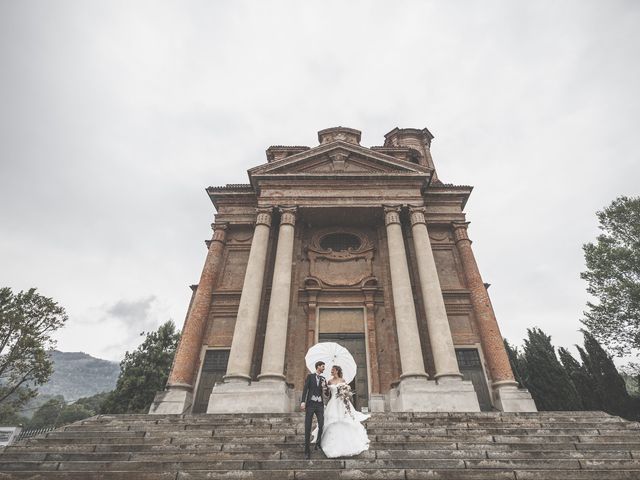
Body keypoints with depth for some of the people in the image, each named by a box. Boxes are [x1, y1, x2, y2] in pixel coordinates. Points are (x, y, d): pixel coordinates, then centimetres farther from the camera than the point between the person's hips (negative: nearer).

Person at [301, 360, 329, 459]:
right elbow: (305, 389, -3)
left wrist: (324, 387, -7)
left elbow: (327, 394, 15)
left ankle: (318, 443, 18)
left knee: (321, 425, -9)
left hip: (320, 404, 3)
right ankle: (307, 451, 6)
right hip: (310, 404, -3)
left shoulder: (323, 379, 15)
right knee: (307, 427, -4)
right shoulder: (310, 376, 4)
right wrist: (303, 401, -15)